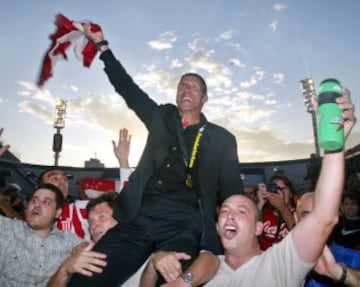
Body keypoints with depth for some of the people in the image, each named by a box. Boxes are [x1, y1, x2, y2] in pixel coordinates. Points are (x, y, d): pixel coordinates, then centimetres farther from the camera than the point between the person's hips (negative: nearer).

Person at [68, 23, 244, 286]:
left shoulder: (221, 139, 14)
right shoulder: (162, 118, 20)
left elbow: (233, 192, 12)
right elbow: (126, 87, 23)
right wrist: (102, 44, 23)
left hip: (183, 225, -1)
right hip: (138, 217, 2)